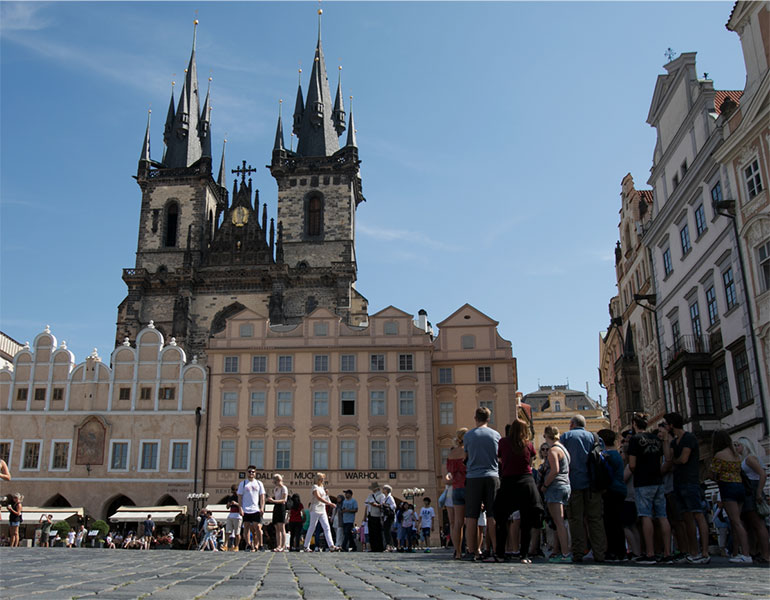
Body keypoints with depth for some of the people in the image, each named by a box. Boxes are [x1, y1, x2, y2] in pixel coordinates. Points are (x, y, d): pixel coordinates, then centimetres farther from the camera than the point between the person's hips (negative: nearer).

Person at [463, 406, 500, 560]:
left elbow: (466, 456, 11)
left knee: (471, 516, 2)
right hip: (492, 477, 1)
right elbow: (500, 456, 15)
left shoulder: (468, 436, 1)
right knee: (492, 515, 5)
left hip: (473, 477, -1)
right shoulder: (496, 435, 5)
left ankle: (472, 551, 1)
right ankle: (496, 549, 3)